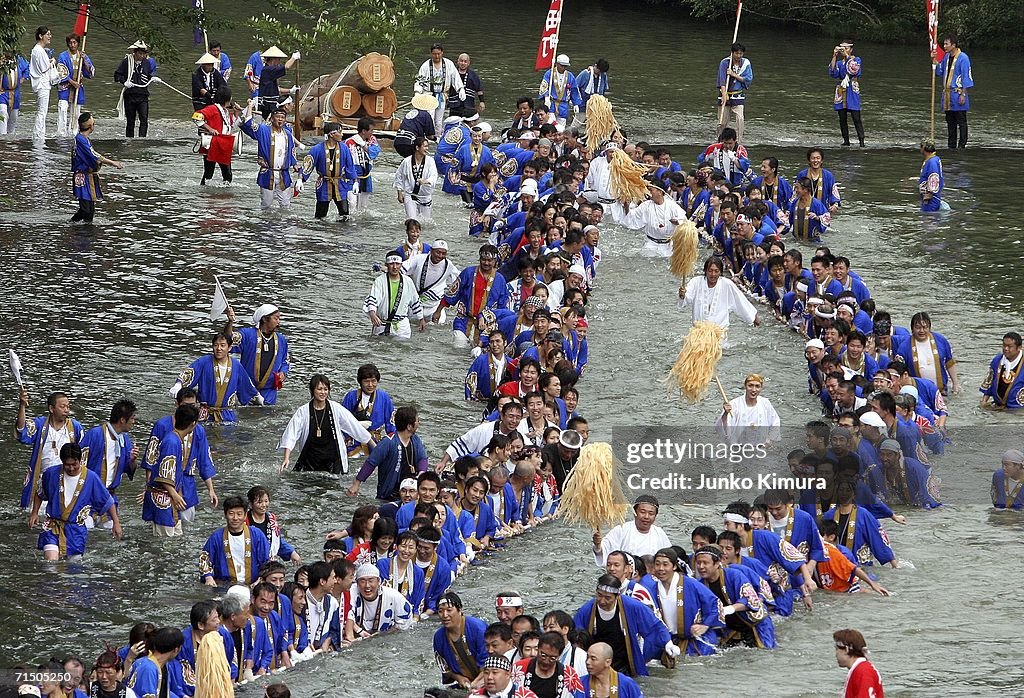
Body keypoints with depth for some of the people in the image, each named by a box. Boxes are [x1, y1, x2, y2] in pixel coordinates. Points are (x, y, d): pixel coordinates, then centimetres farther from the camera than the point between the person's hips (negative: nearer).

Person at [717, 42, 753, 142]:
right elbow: (722, 80, -14)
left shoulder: (746, 63, 1)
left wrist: (734, 75, -16)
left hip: (738, 95, 1)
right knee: (722, 121, 3)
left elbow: (749, 79, -7)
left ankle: (739, 142, -13)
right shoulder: (724, 63, -6)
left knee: (739, 118, -16)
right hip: (725, 94, -1)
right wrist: (724, 94, -26)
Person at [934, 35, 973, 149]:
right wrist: (934, 60, 5)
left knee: (961, 121, -3)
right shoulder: (946, 57, 12)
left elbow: (966, 77, -11)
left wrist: (963, 95, -14)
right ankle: (952, 145, 15)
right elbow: (939, 72, 19)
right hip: (947, 93, 7)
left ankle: (962, 145, 0)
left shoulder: (963, 58, -10)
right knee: (950, 122, 10)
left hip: (958, 93, -7)